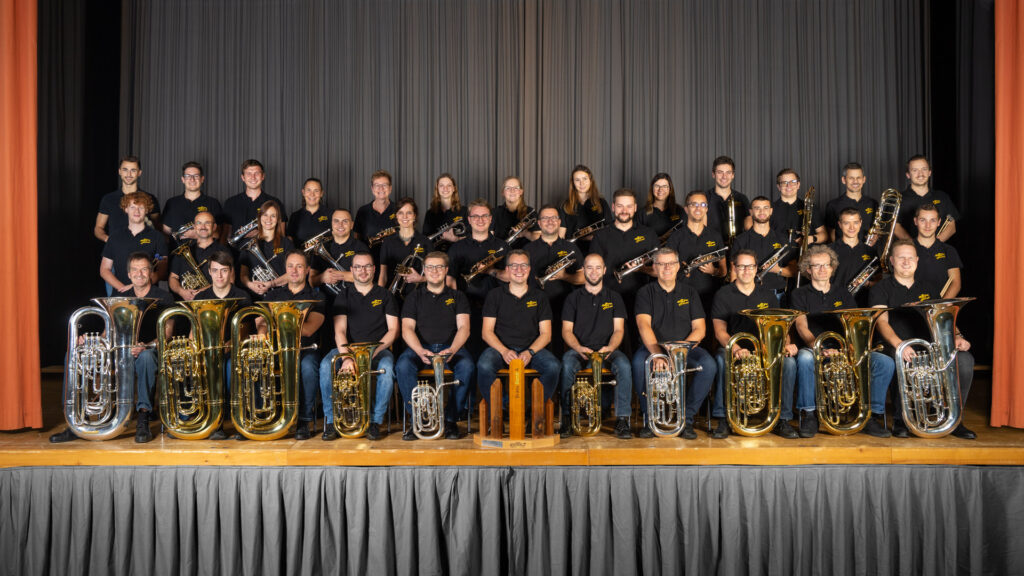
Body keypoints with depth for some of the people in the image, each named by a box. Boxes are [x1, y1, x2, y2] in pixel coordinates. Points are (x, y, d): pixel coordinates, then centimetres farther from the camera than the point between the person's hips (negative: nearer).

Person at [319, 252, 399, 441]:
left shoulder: (384, 295, 10)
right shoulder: (344, 296, 10)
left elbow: (393, 330, 3)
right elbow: (339, 331, -3)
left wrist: (374, 351, -14)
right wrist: (346, 356, -23)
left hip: (378, 349, -1)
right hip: (348, 348, 1)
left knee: (386, 368, -34)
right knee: (325, 366, -29)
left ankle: (375, 421, -22)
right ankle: (331, 421, -19)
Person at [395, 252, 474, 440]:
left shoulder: (458, 297, 15)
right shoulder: (414, 297, 15)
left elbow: (463, 328, 0)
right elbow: (407, 329, 1)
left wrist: (452, 350, -22)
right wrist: (420, 351, -21)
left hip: (451, 347, 0)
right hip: (420, 347, 0)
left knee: (467, 367, -33)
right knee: (402, 366, -33)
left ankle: (451, 419, -22)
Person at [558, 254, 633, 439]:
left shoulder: (614, 297, 13)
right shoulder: (573, 298, 11)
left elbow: (618, 329, 4)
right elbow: (566, 330, 3)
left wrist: (610, 347, -18)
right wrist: (579, 348, -18)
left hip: (607, 349, 1)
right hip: (579, 349, 0)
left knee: (624, 366, -32)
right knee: (567, 365, -34)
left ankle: (622, 419, -27)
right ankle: (566, 419, -28)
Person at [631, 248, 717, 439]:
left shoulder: (689, 292, 11)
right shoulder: (646, 292, 4)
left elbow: (699, 328, 3)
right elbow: (644, 326, -12)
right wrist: (658, 354, -29)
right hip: (653, 347, -2)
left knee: (708, 365, -28)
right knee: (638, 363, -35)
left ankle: (686, 418, -15)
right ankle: (650, 418, -17)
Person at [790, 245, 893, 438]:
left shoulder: (842, 292, 20)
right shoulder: (800, 294, 9)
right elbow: (801, 326, -7)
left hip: (843, 350, 3)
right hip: (815, 349, -3)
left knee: (886, 363, -20)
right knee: (804, 358, -39)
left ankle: (872, 415, -12)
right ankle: (808, 414, -24)